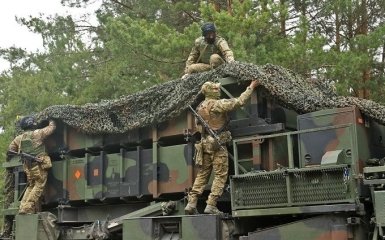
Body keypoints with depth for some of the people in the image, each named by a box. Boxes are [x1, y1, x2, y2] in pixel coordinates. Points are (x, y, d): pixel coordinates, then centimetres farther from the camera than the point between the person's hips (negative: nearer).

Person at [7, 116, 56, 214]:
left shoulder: (19, 138, 13)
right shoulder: (38, 133, -2)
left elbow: (11, 149, 23)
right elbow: (51, 128, 9)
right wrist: (51, 122, 30)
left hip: (27, 167, 7)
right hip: (39, 165, -6)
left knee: (31, 186, 19)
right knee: (39, 186, -4)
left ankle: (23, 207, 11)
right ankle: (27, 208, -12)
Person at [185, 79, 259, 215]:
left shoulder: (200, 107, 12)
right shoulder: (218, 104, -11)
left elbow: (198, 127, 19)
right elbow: (240, 101, -12)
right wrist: (251, 87, -2)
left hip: (205, 143, 8)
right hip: (218, 143, -7)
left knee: (202, 174, 11)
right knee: (220, 175, -2)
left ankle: (191, 204, 5)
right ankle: (211, 205, -6)